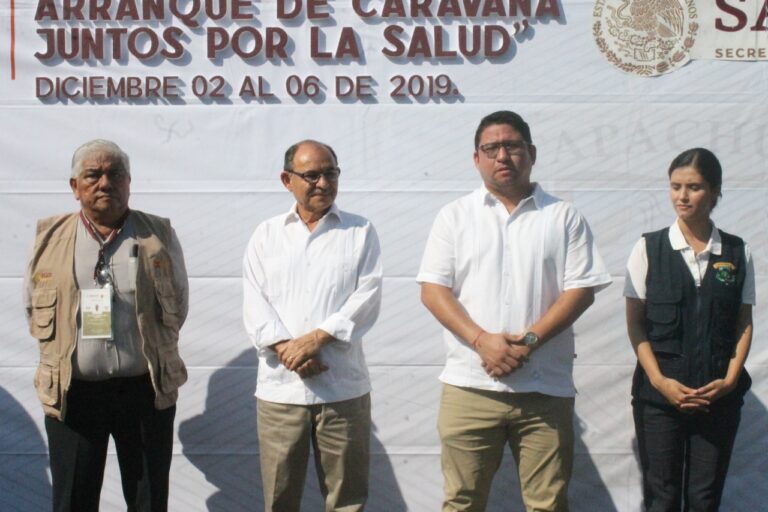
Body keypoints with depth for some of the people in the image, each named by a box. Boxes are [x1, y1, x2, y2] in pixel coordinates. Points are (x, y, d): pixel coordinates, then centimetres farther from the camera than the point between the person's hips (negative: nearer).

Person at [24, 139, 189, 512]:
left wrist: (148, 354, 6)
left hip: (146, 389, 0)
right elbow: (34, 309, 11)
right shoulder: (50, 236, 3)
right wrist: (64, 355, 6)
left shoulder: (159, 236, 1)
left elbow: (175, 308, 8)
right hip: (71, 393, 1)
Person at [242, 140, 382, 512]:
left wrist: (318, 337, -15)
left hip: (343, 388, -1)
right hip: (279, 387, 1)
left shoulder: (360, 232, 8)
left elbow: (367, 295, -3)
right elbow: (254, 302, 2)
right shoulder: (266, 235, 12)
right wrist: (287, 348, -14)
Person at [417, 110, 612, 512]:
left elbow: (580, 290, 0)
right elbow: (433, 290, 1)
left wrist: (529, 340, -13)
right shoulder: (455, 216, 8)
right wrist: (483, 340, -13)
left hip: (546, 388, 0)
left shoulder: (564, 217, 7)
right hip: (470, 385, 0)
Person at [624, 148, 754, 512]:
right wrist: (659, 380, -10)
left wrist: (730, 380, -6)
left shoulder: (737, 253, 5)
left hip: (719, 396, 1)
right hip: (659, 395, -1)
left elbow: (744, 324, 7)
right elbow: (635, 323, 0)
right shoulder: (648, 248, 1)